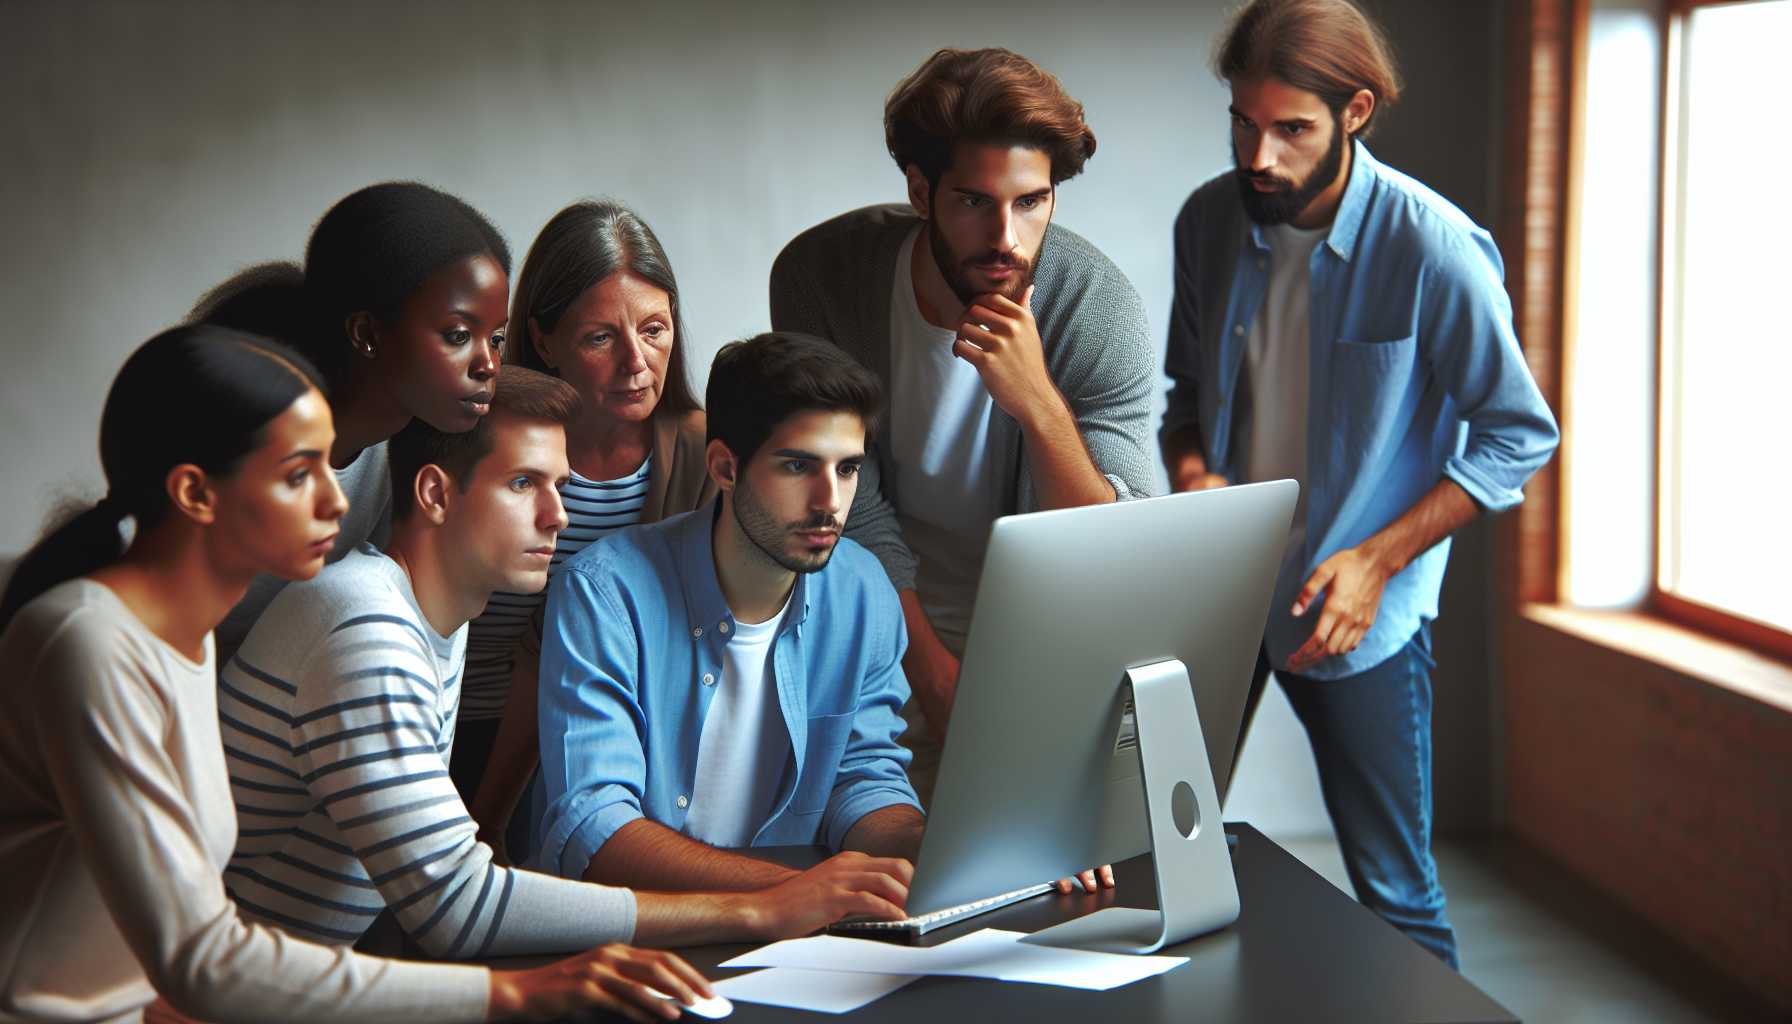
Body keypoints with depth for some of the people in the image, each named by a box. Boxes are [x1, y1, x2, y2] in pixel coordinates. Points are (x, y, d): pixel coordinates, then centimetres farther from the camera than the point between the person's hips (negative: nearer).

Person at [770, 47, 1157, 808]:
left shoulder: (1100, 310, -19)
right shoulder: (821, 275, -17)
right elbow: (850, 505, -11)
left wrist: (1037, 403, -37)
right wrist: (933, 672, -13)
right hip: (889, 631, 0)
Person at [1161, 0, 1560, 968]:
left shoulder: (1432, 248, -17)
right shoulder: (1210, 220, -1)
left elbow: (1518, 433, -10)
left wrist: (1377, 560, -17)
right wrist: (1191, 471, -7)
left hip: (1355, 608, -4)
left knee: (1394, 889, 2)